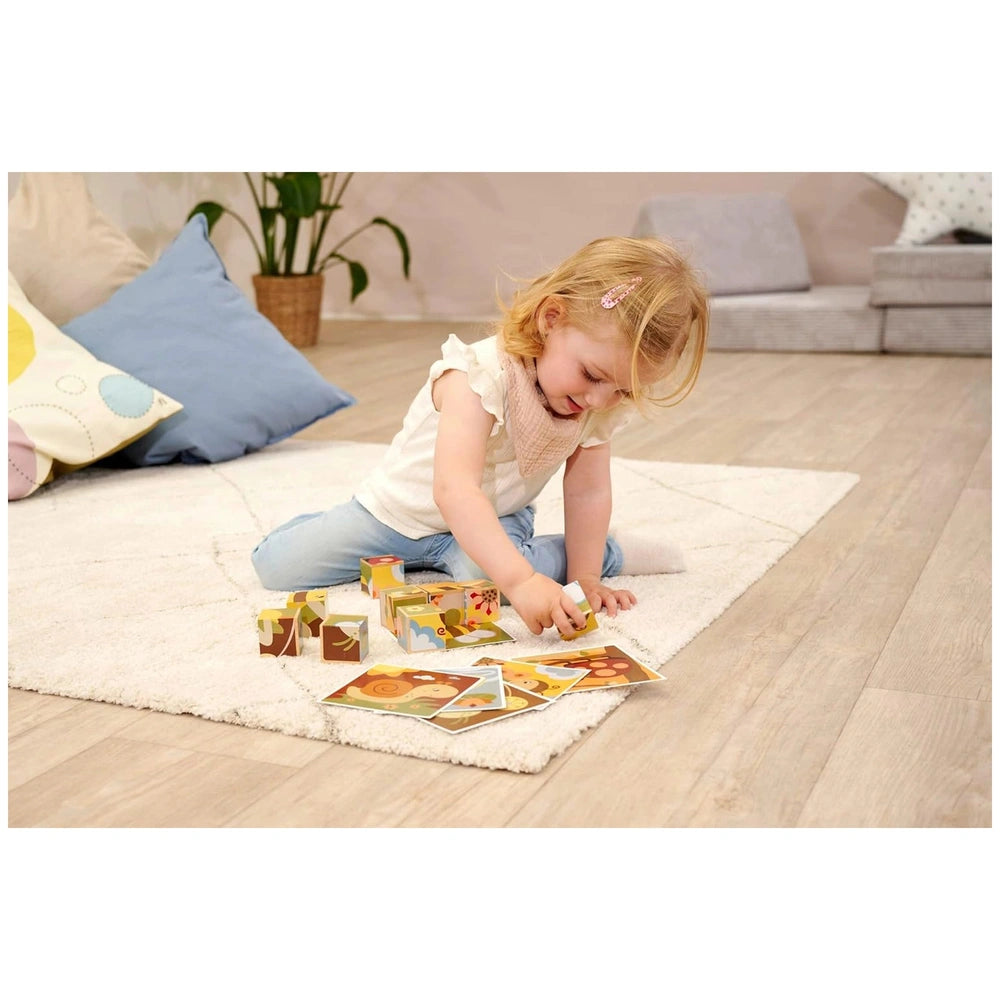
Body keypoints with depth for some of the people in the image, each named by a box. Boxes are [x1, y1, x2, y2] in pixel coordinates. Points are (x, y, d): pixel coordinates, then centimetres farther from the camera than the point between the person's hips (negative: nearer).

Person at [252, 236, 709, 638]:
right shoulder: (480, 377, -38)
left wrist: (584, 576, -18)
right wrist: (521, 580, -59)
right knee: (276, 567, -3)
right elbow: (454, 490, -49)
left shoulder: (603, 405, -18)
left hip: (496, 519, 2)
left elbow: (587, 491, -10)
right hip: (404, 506, -1)